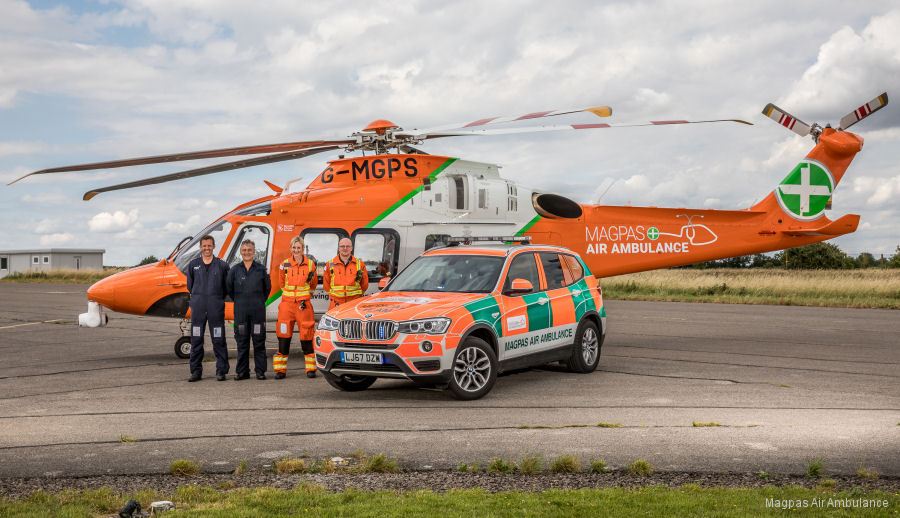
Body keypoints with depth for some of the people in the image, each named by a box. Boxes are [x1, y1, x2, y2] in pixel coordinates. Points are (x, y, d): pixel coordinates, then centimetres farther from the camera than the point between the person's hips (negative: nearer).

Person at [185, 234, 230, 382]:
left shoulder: (221, 265, 4)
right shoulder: (193, 265, 9)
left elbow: (226, 286, 9)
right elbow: (190, 286, 17)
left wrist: (218, 299, 7)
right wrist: (199, 297, 13)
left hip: (216, 307, -2)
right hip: (198, 306, 2)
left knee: (219, 340, -1)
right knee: (196, 340, 3)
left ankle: (221, 370, 5)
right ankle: (196, 371, 10)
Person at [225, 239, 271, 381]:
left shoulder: (261, 269, 5)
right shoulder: (235, 270, 6)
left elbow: (267, 288, 14)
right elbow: (228, 288, 15)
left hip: (258, 311, -1)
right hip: (240, 311, 1)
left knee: (259, 341, 0)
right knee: (242, 342, 4)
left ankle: (260, 370, 6)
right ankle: (242, 371, 10)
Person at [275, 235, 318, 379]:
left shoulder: (310, 264, 5)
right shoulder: (285, 264, 6)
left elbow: (313, 284, 16)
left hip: (304, 304, -1)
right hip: (287, 303, 1)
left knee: (306, 335, -2)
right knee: (284, 336, 0)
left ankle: (311, 368, 7)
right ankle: (280, 369, 7)